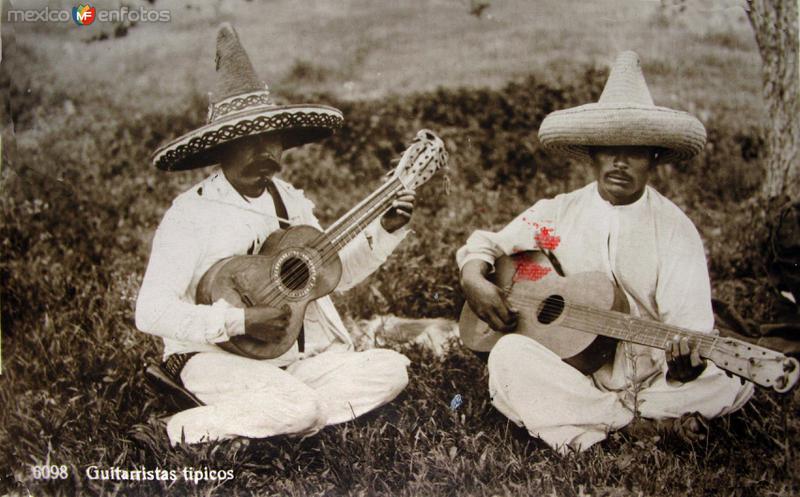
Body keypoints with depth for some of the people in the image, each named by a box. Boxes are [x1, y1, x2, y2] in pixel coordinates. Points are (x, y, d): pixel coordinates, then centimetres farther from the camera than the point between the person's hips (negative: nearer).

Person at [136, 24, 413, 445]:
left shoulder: (290, 200, 7)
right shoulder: (192, 214, -13)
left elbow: (335, 273, 13)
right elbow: (150, 313, -19)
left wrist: (385, 230, 1)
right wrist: (240, 322, -24)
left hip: (300, 353, 7)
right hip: (219, 355, -7)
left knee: (391, 370, -10)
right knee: (298, 408, -33)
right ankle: (197, 427, -8)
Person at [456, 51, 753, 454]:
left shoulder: (676, 231, -6)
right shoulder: (559, 213, 1)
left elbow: (691, 327, -14)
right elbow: (485, 243, 11)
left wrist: (686, 362, -38)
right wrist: (473, 278, -13)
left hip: (652, 378, -1)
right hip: (571, 370, 1)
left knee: (734, 378, -24)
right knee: (509, 355, -28)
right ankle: (645, 423, -18)